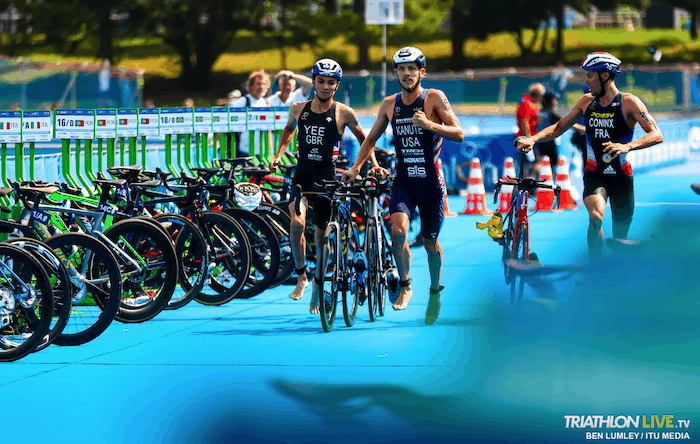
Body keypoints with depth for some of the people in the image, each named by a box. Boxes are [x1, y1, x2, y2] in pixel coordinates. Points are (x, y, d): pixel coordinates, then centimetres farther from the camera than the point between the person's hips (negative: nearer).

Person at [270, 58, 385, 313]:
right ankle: (301, 275, -4)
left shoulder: (343, 113, -4)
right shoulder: (298, 109, 4)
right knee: (297, 222, -25)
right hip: (302, 175, 1)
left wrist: (374, 164, 0)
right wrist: (278, 154, 13)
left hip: (326, 179, -1)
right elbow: (289, 129, 25)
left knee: (321, 235, 5)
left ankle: (316, 292, 22)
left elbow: (363, 139, 11)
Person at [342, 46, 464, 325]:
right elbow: (372, 138, 18)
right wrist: (355, 167, 9)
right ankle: (405, 286, -6)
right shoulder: (389, 105, 4)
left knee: (430, 242, 8)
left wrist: (429, 124, -28)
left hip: (431, 182, -2)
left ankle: (435, 291, 33)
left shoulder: (434, 98, -7)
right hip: (403, 181, 2)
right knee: (398, 229, -23)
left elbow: (459, 134, -14)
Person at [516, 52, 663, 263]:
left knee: (619, 238, 7)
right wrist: (533, 138, -7)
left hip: (621, 176, -1)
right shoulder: (587, 101, 4)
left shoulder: (628, 103, -10)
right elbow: (558, 128, 12)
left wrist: (627, 146, -37)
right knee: (596, 218, -28)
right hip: (594, 174, 1)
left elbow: (657, 135, -20)